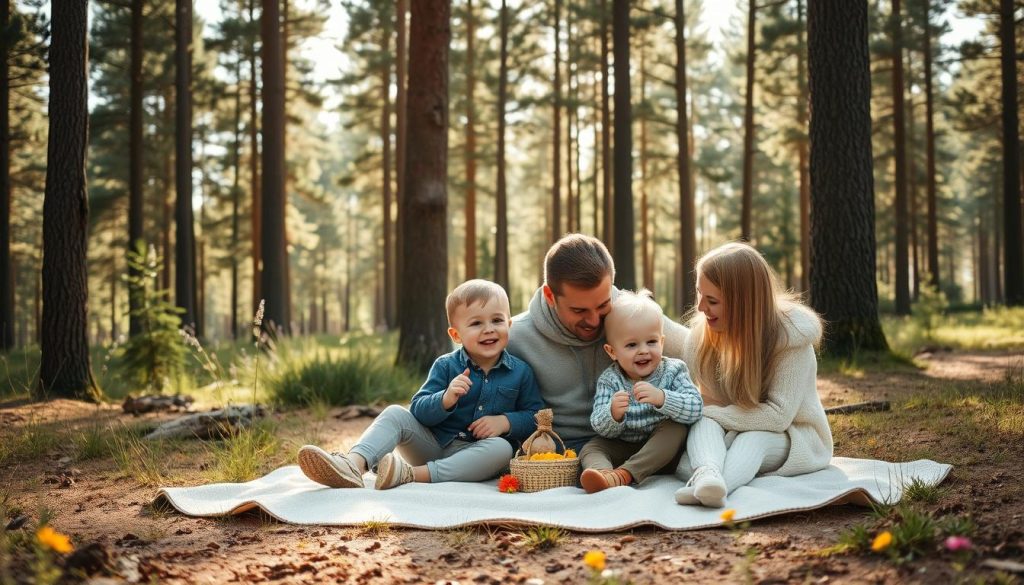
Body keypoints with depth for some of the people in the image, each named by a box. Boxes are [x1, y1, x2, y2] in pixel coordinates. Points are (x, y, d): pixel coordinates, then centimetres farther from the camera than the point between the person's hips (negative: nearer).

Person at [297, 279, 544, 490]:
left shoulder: (521, 372, 1)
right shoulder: (445, 366, 0)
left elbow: (536, 416, 3)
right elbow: (419, 410, -7)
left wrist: (506, 422, -17)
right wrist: (446, 399, -27)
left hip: (475, 456, -1)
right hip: (432, 446, 1)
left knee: (502, 448, -33)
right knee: (395, 414, -16)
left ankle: (413, 474, -40)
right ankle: (354, 464, -43)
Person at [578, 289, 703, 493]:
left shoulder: (673, 371, -8)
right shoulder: (609, 380, -6)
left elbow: (695, 409, -23)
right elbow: (602, 429, -13)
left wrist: (660, 398, -39)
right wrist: (613, 413, -37)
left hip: (663, 451, -2)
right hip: (622, 449, 2)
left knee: (675, 428, -28)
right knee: (591, 448, -18)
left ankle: (624, 474, -39)